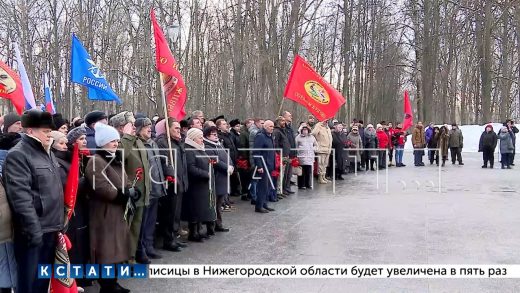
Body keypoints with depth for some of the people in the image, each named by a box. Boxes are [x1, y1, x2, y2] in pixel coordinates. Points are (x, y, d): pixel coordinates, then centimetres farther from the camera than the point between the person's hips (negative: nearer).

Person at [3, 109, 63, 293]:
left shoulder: (47, 153, 14)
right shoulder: (18, 155, -13)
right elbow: (20, 197, -21)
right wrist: (33, 229, -24)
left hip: (51, 228, 8)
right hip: (33, 231, -8)